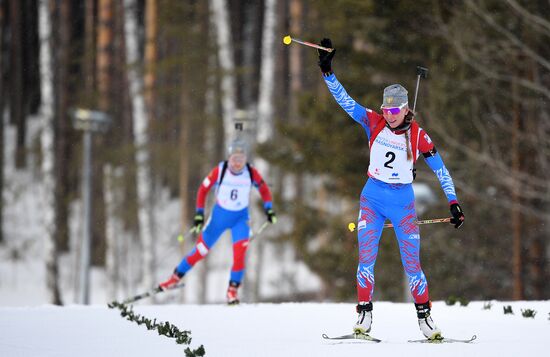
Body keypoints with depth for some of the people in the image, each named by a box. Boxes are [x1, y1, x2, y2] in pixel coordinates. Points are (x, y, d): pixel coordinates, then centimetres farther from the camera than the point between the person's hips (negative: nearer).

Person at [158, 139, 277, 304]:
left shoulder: (251, 173, -15)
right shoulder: (219, 171, -19)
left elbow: (264, 189, 2)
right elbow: (203, 189, -9)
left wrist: (269, 209, -8)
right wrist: (199, 213, -13)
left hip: (240, 217, 0)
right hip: (219, 215, 0)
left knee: (240, 252, -19)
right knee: (201, 250, 7)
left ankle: (233, 289, -7)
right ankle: (176, 277, 25)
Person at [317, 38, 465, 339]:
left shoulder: (418, 135, -7)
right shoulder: (374, 122, -2)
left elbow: (440, 169, -1)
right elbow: (345, 101, -7)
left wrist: (454, 204, -4)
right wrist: (327, 71, -17)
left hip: (402, 201, -1)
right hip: (372, 197, 1)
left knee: (412, 261, -4)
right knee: (366, 255, -8)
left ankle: (424, 315, 5)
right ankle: (364, 314, -4)